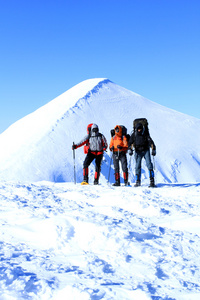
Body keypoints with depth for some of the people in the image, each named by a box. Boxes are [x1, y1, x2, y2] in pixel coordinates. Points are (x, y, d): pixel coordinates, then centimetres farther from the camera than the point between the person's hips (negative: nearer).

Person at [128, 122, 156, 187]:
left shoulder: (146, 134, -4)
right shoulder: (134, 135, 2)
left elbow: (150, 141, -6)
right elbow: (130, 143, 5)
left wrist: (153, 149, -14)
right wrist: (129, 149, -11)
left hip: (146, 150, -2)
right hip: (138, 152, 2)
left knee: (149, 164, -12)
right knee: (137, 166, 1)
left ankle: (152, 181, -14)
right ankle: (138, 181, 11)